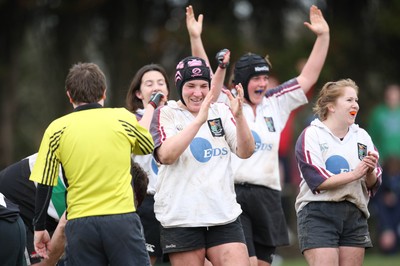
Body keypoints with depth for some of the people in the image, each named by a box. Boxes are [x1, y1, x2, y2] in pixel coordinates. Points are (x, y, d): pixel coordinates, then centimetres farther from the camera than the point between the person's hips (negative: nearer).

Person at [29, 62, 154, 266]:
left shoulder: (57, 129, 1)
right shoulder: (124, 118, 2)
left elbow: (43, 185, 2)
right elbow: (148, 147, 23)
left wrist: (39, 228, 12)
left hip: (79, 224, 1)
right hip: (122, 218, -1)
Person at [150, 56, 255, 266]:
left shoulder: (221, 112, 10)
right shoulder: (166, 114, 1)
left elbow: (245, 152, 0)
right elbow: (165, 155, -18)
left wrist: (238, 116, -17)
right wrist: (199, 120, -24)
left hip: (224, 216, 3)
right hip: (181, 220, -3)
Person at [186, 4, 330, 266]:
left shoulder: (276, 104, 13)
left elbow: (308, 77, 13)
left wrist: (323, 36, 6)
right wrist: (195, 38, -22)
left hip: (267, 197, 5)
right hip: (234, 195, -5)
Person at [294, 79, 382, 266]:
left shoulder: (362, 136, 14)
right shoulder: (311, 135, -2)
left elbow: (373, 185, 11)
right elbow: (317, 180, -14)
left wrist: (370, 172, -10)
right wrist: (354, 174, -16)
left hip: (355, 215, 6)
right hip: (318, 213, -6)